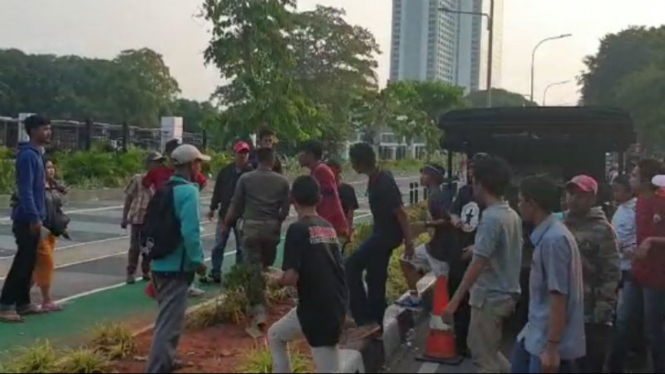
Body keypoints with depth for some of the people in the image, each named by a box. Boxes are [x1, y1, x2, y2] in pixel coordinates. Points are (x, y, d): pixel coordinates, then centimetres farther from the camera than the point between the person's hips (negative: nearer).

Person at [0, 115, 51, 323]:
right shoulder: (27, 155, -15)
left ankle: (23, 302, 21)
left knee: (28, 262, 13)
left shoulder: (37, 154, 15)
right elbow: (25, 190, -22)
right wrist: (34, 217, -25)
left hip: (32, 219, 9)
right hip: (27, 220, -9)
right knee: (22, 262, -7)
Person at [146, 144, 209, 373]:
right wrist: (198, 260, -14)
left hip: (160, 263, 10)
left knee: (168, 316, 25)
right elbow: (190, 232, -25)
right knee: (170, 321, -5)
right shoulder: (188, 191, -16)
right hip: (177, 266, -10)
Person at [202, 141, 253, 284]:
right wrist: (213, 208, 9)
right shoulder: (225, 171, 3)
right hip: (225, 214, 3)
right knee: (218, 246, 7)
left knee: (241, 248, 7)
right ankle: (215, 274, 15)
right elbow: (218, 191, 9)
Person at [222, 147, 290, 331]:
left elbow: (236, 205, 3)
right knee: (266, 267, 15)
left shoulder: (245, 178, 0)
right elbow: (285, 209, 3)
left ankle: (259, 310, -11)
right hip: (272, 228, 2)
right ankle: (260, 301, 25)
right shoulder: (282, 181, 3)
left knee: (254, 268, -3)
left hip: (251, 226, -1)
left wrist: (226, 224, 18)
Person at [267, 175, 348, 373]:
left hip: (316, 309, -8)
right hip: (336, 305, 8)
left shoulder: (298, 229, -12)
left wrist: (278, 281, 3)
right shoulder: (329, 228, 10)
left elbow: (291, 277, -19)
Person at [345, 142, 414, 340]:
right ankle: (378, 322, 24)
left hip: (387, 234, -10)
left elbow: (401, 213, -21)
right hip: (381, 232, 10)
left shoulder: (384, 183, -24)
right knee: (375, 278, 15)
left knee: (351, 267, -11)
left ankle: (366, 320, -8)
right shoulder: (376, 178, 5)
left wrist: (409, 242, -18)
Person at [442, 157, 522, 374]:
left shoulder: (491, 218, -20)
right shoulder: (513, 215, 7)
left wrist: (454, 301, -25)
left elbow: (478, 265, -25)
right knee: (488, 351, 23)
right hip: (506, 294, 9)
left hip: (490, 297, -9)